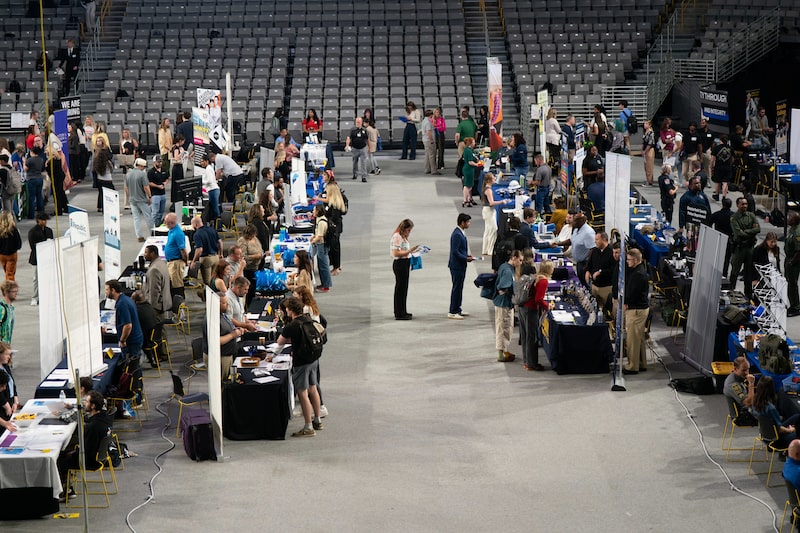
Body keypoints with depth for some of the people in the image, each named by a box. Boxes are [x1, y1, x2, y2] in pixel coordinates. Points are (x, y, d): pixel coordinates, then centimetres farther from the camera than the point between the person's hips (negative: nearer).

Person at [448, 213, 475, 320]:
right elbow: (455, 252, -23)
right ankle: (452, 312, 0)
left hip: (460, 265, 10)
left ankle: (457, 310, 26)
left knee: (459, 287, 16)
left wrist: (467, 255, 8)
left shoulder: (461, 233, 11)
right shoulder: (457, 235, -20)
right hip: (457, 265, -10)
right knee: (457, 288, -5)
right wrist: (466, 258, -16)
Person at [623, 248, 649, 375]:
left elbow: (632, 293, -22)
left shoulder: (638, 274, -22)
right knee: (639, 338, 17)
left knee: (632, 338, -4)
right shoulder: (635, 270, 12)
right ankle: (642, 364, 26)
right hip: (641, 307, 11)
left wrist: (625, 303, -7)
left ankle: (633, 366, 2)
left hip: (637, 309, -11)